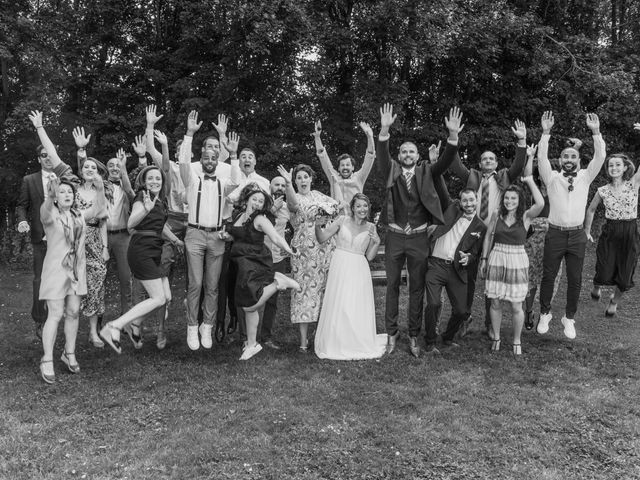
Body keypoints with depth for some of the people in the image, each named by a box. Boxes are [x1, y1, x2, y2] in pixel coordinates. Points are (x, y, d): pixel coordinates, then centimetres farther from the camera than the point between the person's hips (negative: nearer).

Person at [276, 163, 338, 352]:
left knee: (323, 288, 6)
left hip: (325, 248, 5)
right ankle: (304, 340, -1)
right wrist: (288, 183, -43)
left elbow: (335, 205, 10)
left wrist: (321, 208, -7)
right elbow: (293, 202, -25)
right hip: (303, 249, -4)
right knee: (303, 290, -5)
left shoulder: (317, 195, 16)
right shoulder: (295, 198, -1)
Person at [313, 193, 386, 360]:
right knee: (337, 306, 0)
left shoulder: (370, 228, 8)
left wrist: (377, 242, -6)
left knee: (358, 308, 0)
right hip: (339, 268, -1)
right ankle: (336, 344, 13)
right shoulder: (342, 220, 3)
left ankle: (358, 345, 14)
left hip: (359, 271, 1)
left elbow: (369, 257, 8)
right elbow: (321, 239, 1)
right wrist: (317, 225, -14)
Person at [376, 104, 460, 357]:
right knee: (392, 286, 8)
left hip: (419, 238, 0)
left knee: (417, 288, 7)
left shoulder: (426, 173, 4)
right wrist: (385, 130, -33)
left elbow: (446, 161, -10)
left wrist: (453, 134, -27)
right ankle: (391, 333, 20)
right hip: (395, 237, 0)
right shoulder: (392, 172, 1)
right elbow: (382, 156, -16)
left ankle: (414, 335, 18)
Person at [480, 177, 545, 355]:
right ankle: (496, 337, 26)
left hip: (517, 263, -2)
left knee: (516, 307, 2)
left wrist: (530, 181, -15)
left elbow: (540, 204, -24)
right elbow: (488, 237, 11)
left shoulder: (525, 217, -5)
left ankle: (517, 341, 21)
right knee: (495, 303, 9)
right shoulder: (497, 215, 2)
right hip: (496, 261, 2)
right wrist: (484, 259, 10)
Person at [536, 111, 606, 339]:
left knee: (575, 280, 5)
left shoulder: (585, 177, 7)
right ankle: (544, 314, 23)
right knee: (548, 277, 6)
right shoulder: (552, 178, 2)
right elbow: (542, 158, -11)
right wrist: (546, 133, -19)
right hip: (555, 234, -1)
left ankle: (569, 318, 21)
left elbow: (600, 157, -4)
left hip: (577, 235, 1)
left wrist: (596, 132, -13)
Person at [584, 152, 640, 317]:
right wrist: (587, 231, 14)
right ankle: (597, 286, 35)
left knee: (624, 278, 5)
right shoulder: (603, 191, 0)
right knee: (604, 274, -3)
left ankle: (614, 301, 36)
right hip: (609, 233, 0)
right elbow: (591, 210, 14)